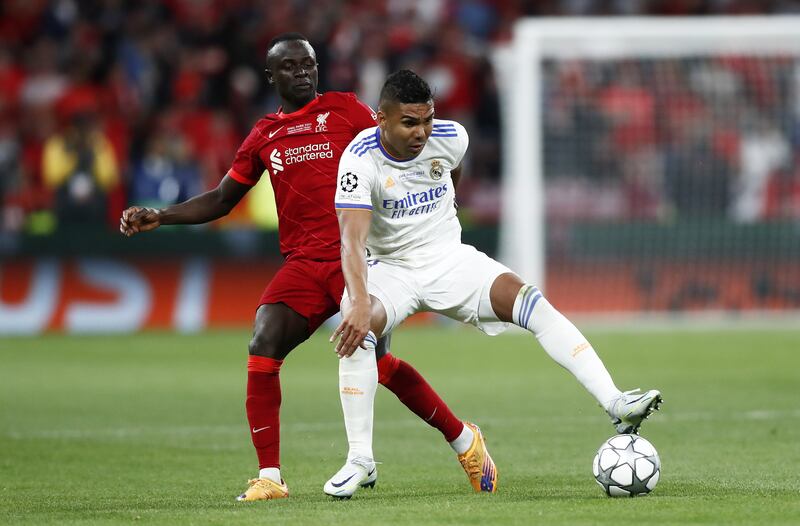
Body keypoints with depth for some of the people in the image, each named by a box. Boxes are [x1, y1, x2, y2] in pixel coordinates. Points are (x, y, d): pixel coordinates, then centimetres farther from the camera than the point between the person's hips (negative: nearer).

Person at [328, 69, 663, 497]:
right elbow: (352, 240, -33)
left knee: (530, 302, -22)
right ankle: (360, 458, -23)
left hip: (448, 259, 3)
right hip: (388, 267, -2)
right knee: (355, 329, -34)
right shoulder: (360, 160, -22)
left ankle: (615, 404, -28)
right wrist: (360, 301, -48)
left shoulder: (450, 138, -9)